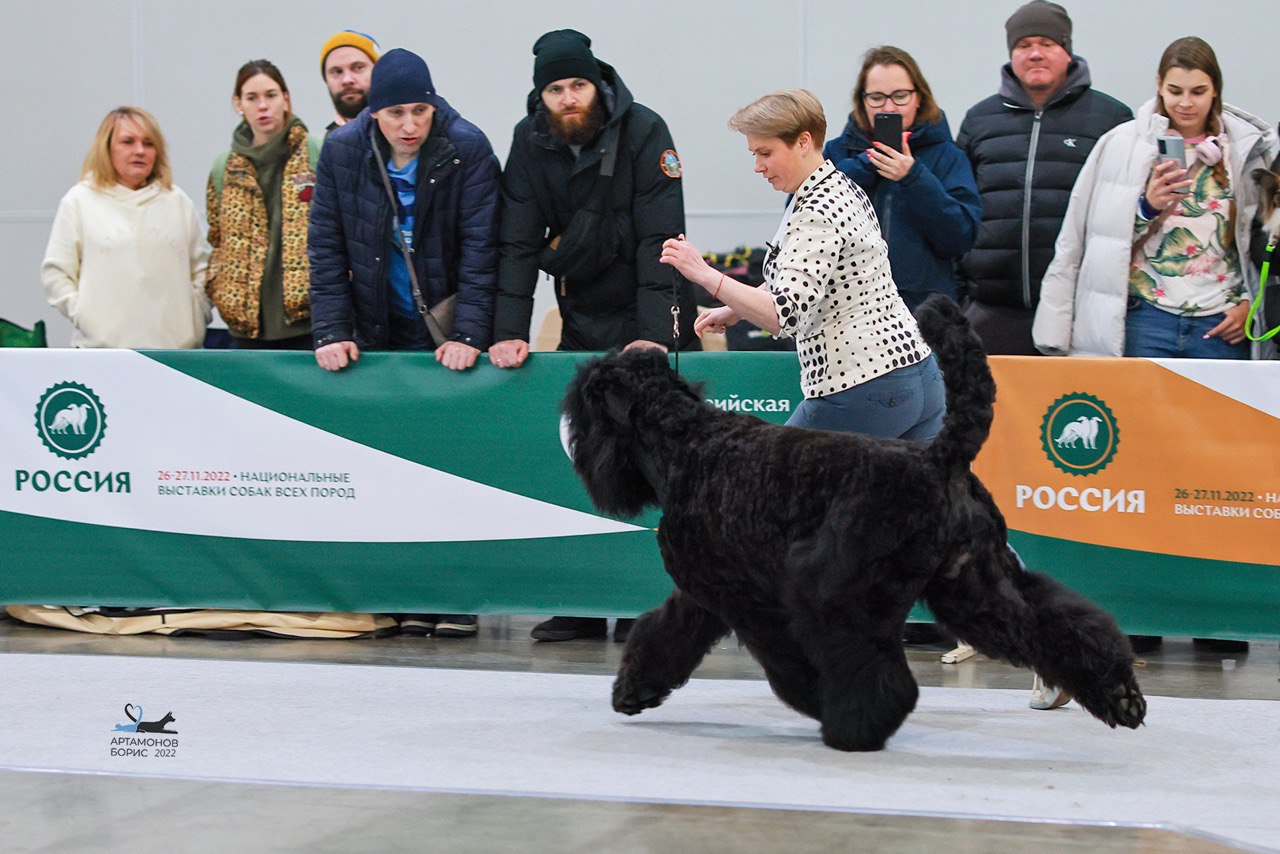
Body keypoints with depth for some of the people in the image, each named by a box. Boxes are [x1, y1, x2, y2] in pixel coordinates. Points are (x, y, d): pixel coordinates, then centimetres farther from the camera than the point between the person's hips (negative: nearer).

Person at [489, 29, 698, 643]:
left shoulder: (643, 133, -14)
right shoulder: (530, 142, -1)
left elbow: (660, 240, -19)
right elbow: (517, 242, -4)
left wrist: (651, 334, -27)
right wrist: (509, 332, -15)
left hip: (651, 317, -4)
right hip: (582, 323, 4)